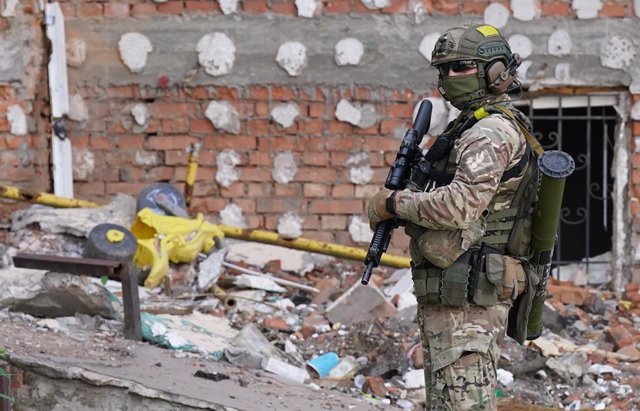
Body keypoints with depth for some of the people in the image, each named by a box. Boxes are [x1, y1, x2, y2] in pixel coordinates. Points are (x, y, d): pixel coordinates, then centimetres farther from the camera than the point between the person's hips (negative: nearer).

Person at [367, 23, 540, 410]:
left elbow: (459, 207, -25)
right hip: (458, 294, 11)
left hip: (467, 300, -11)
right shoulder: (473, 127, 20)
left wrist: (394, 203, -11)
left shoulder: (492, 131, -14)